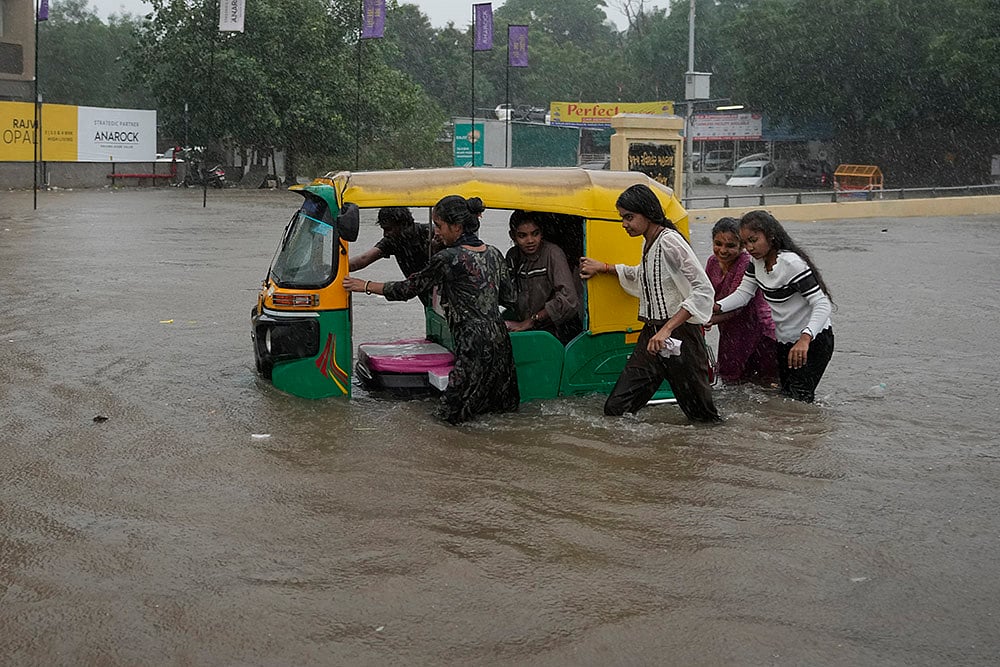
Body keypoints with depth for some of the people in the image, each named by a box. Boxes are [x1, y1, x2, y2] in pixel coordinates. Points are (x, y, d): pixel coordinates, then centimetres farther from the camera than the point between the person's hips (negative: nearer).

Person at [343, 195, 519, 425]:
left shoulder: (448, 259, -13)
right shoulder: (493, 254, 8)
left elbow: (408, 288, -4)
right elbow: (509, 298, 16)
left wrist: (366, 286, 7)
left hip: (474, 345, -8)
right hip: (500, 339, 8)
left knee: (451, 414, 0)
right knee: (505, 405, 18)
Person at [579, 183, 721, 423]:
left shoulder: (670, 242, -15)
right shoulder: (647, 243, 13)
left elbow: (704, 290, -24)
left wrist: (667, 330, -29)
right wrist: (603, 268, 37)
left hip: (679, 333, -8)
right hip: (651, 332, 8)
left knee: (703, 416, 2)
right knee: (615, 408, -2)